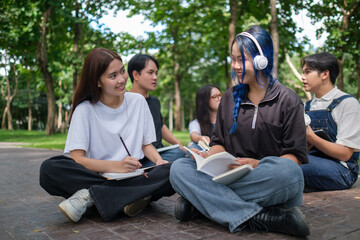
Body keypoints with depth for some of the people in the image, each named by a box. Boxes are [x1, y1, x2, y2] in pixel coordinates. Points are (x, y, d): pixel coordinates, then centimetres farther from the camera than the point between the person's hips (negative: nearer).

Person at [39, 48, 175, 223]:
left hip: (134, 177, 3)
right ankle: (128, 198, -27)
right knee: (49, 169, -27)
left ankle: (91, 196, -24)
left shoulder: (138, 101, 6)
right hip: (96, 176, -2)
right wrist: (116, 166, -26)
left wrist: (159, 160, -9)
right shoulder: (85, 110, -3)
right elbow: (77, 158, -11)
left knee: (172, 172, -29)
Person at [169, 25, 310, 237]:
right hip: (232, 176, 4)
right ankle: (257, 218, -31)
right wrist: (210, 156, -7)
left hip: (269, 181, -3)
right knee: (179, 168, -21)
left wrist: (258, 164, -20)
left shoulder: (288, 100, 3)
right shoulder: (230, 98, 16)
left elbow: (295, 156, -2)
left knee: (288, 171, -38)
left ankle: (199, 201, -26)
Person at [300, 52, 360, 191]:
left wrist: (312, 138, -22)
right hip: (311, 162, 6)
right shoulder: (306, 107, 19)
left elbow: (345, 154, -8)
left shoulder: (348, 103, -1)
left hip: (340, 169, -5)